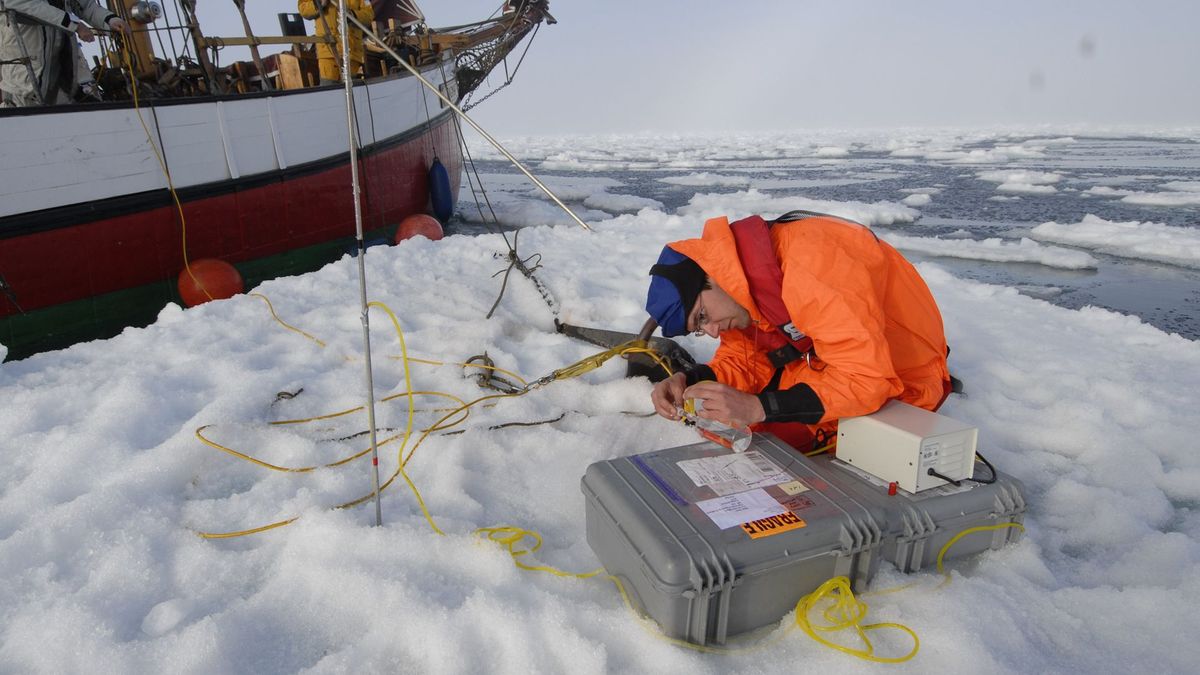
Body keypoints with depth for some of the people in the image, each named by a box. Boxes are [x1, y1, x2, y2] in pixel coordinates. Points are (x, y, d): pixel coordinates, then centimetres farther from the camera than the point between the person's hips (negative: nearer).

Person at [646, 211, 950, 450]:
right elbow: (744, 358, -1)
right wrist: (690, 381, -19)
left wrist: (758, 408, -39)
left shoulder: (807, 262, -33)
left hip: (900, 384, -7)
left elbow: (866, 379, -35)